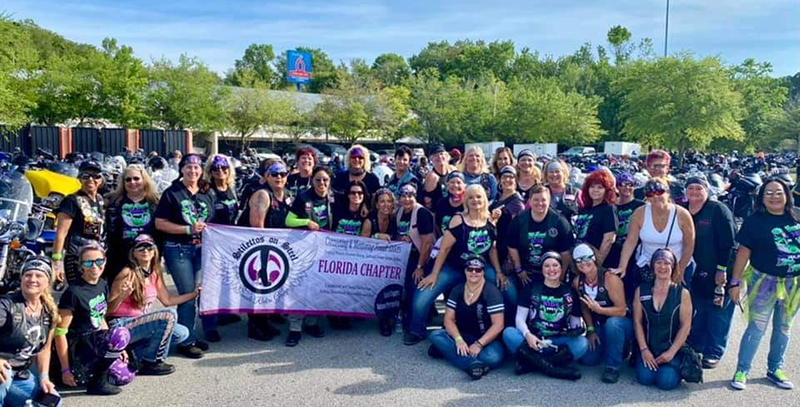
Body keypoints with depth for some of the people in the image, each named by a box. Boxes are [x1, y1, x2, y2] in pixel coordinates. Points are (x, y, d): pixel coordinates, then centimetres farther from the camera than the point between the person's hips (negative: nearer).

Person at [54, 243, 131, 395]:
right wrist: (65, 369, -16)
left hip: (95, 342, 8)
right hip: (77, 347, -8)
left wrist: (115, 348, 13)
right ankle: (97, 382, -10)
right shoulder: (74, 292, -18)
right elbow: (60, 333, -17)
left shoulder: (103, 286, 5)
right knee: (121, 334, -27)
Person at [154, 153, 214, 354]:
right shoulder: (172, 193, -2)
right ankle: (186, 341, 8)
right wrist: (189, 229, -15)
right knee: (188, 294, -3)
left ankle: (210, 329, 27)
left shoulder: (207, 195, 12)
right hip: (179, 249, -5)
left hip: (203, 248, 5)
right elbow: (160, 224, -9)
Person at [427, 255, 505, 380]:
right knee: (435, 335, -22)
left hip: (487, 340, -4)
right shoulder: (457, 291, 3)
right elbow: (448, 319, -1)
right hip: (463, 337, 4)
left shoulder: (491, 292, -11)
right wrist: (458, 340, -19)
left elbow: (498, 325, -16)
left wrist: (479, 344, -24)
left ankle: (446, 350, -21)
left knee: (493, 358, -37)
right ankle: (473, 364, -37)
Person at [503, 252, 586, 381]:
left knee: (582, 343, -28)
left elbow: (575, 319, 11)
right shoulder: (532, 287, 4)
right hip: (532, 339, -1)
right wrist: (527, 335, -22)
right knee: (508, 333, -28)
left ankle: (531, 363, -29)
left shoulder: (569, 291, 7)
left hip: (557, 342, 1)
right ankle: (551, 368, -33)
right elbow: (520, 318, -2)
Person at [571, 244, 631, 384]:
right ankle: (617, 348, 22)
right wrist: (591, 330, -6)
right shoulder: (577, 282, -6)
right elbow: (584, 308, 4)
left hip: (620, 324, -5)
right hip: (599, 327, 6)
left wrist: (599, 309, -37)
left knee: (612, 323, -39)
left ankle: (613, 367, -19)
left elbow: (621, 311, -23)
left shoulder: (610, 278, -23)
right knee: (588, 359, -10)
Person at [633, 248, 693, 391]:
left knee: (666, 381, -21)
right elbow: (637, 322, 1)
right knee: (645, 377, -21)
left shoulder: (682, 293, -1)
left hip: (672, 348, -1)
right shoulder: (641, 291, 3)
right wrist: (644, 350, -8)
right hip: (648, 348, 1)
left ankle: (675, 366, 12)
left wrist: (671, 352, -12)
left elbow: (685, 326, -4)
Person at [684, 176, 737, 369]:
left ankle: (713, 353, 13)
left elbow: (728, 243, -14)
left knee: (718, 313, 3)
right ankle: (694, 346, 27)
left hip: (719, 273, -5)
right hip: (695, 274, 5)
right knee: (696, 313, 14)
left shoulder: (718, 210, -11)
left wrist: (722, 269, -16)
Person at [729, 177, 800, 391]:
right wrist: (735, 282, -11)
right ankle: (742, 371, 11)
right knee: (756, 328, 0)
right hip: (765, 281, -4)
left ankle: (775, 369, 31)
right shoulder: (755, 221, -9)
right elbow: (743, 252, -9)